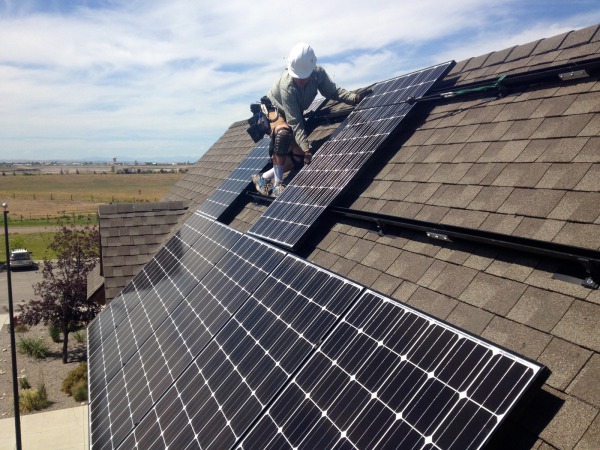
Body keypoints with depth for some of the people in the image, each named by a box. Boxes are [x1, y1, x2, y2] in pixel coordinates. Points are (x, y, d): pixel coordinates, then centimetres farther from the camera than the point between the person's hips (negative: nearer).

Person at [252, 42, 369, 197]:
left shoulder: (318, 73, -25)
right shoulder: (287, 86, -38)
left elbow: (332, 92, -10)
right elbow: (294, 122, -40)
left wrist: (355, 98, -27)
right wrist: (306, 148, -48)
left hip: (296, 113, 6)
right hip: (274, 110, -6)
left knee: (298, 157, -4)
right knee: (284, 133, -39)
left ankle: (263, 178, 14)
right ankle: (277, 184, -29)